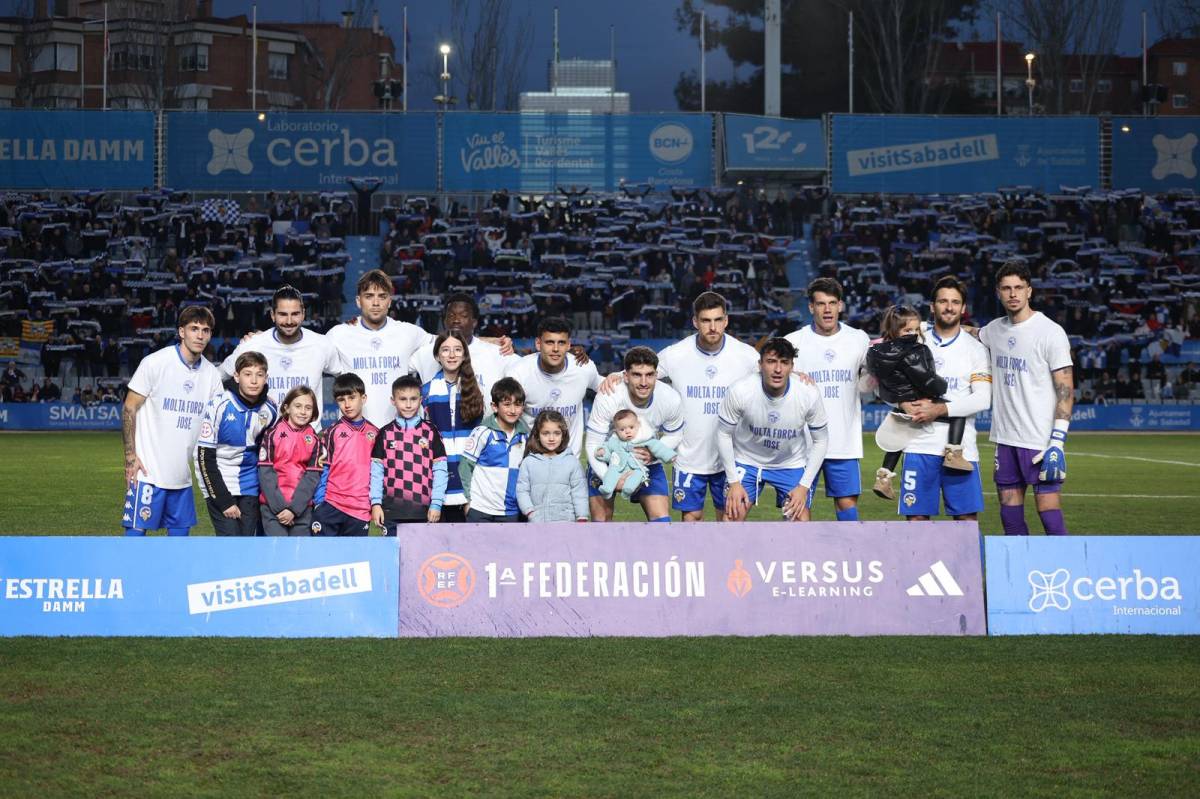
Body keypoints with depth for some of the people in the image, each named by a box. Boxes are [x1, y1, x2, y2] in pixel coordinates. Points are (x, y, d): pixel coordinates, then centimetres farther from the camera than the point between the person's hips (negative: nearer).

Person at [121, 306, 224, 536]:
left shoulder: (212, 374, 7)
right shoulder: (155, 363, -9)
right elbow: (129, 409, -6)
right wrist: (130, 456, -11)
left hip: (182, 473, 6)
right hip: (148, 470, -6)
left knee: (180, 532, 8)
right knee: (137, 529, -8)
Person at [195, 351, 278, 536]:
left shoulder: (270, 409, -3)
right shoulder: (220, 405, -16)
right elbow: (205, 457, -13)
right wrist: (223, 500, -14)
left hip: (250, 487, 4)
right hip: (219, 486, -4)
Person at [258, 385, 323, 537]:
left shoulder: (313, 439, 6)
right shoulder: (273, 434, -1)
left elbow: (312, 476, 0)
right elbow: (265, 472, -6)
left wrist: (294, 508, -11)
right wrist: (279, 506, -13)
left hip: (302, 507, 3)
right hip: (273, 506, -3)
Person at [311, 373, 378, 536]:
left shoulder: (375, 434, 9)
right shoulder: (331, 432, 3)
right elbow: (322, 471, 2)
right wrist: (319, 503, -4)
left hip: (361, 510, 2)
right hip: (330, 505, -2)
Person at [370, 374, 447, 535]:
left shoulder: (430, 432, 5)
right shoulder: (385, 433, 7)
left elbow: (440, 470, 4)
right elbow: (376, 471, 6)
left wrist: (436, 504, -2)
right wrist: (376, 503, 0)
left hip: (423, 510, -1)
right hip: (392, 510, 1)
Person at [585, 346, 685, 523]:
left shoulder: (672, 400, -23)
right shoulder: (607, 398, -32)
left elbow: (674, 435, -3)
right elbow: (593, 445, -26)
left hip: (647, 462, 2)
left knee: (661, 519, -8)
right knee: (601, 520, -5)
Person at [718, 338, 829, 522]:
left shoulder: (809, 393, -24)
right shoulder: (739, 391, -27)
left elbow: (820, 440, -9)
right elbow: (724, 434, -11)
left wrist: (804, 486, -13)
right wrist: (733, 481, -12)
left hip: (792, 465, 1)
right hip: (746, 461, -1)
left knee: (801, 522, -9)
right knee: (732, 516, -9)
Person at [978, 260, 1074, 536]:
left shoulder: (1050, 332, -8)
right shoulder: (994, 330, 11)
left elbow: (1066, 390, -11)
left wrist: (1058, 441, -18)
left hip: (1040, 438, -6)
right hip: (1005, 438, 6)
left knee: (1048, 508, -8)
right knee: (1010, 516, 8)